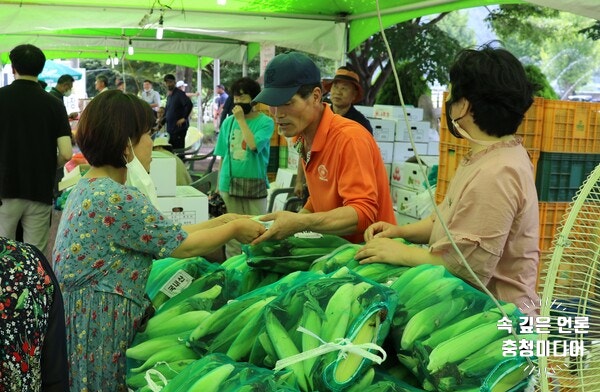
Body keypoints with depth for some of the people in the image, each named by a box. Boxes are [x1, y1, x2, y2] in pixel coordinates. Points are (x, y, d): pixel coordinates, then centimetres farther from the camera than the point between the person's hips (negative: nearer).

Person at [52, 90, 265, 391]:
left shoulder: (90, 186, 8)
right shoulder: (116, 199, -23)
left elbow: (165, 233, 10)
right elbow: (183, 245, -14)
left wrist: (222, 220, 11)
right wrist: (234, 229, 1)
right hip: (96, 331, -9)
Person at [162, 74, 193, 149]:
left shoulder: (179, 93, -9)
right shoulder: (169, 96, 17)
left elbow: (189, 104, -24)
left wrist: (184, 118, -19)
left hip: (179, 127, -9)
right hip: (170, 128, 9)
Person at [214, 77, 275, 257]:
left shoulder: (265, 122, -5)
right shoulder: (228, 122, 5)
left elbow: (254, 145, -21)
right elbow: (222, 156, 10)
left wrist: (241, 120, -15)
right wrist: (219, 183, 9)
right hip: (229, 184, 3)